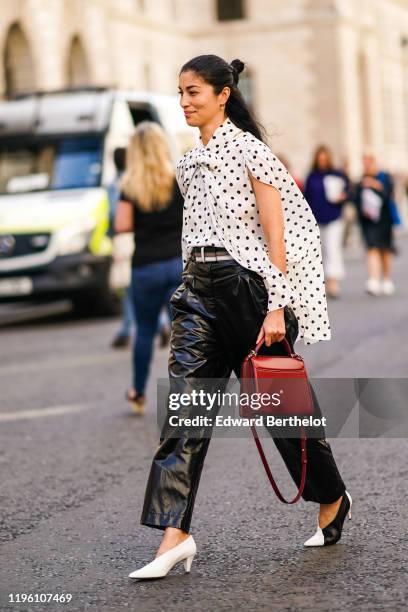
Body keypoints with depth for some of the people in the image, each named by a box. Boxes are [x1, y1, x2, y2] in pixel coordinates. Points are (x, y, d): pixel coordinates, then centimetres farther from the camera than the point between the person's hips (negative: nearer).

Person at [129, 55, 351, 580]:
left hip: (246, 284, -6)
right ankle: (175, 534, -8)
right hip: (198, 290, 7)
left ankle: (333, 498, 29)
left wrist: (276, 306, -17)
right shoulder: (189, 162, 13)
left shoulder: (249, 150, -8)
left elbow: (275, 235, -12)